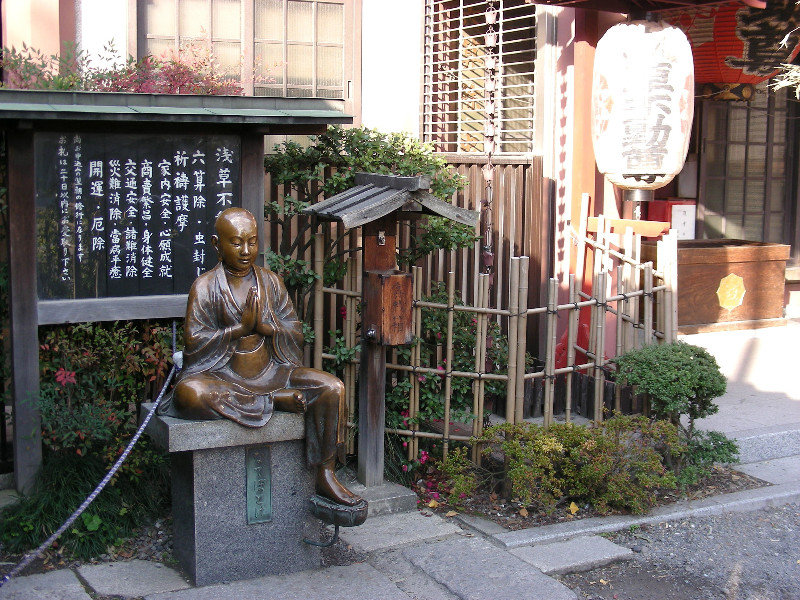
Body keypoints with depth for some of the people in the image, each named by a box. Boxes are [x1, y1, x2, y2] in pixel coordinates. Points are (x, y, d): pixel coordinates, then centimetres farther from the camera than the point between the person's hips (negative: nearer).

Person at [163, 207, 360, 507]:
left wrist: (266, 326, -14)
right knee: (189, 394, -38)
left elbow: (296, 332, 6)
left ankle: (325, 476, -12)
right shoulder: (205, 286, -2)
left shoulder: (271, 282, 9)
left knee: (332, 388, -19)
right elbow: (194, 339, -9)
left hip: (270, 370, 3)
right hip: (222, 375, -3)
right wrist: (241, 327, -16)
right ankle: (275, 401, -21)